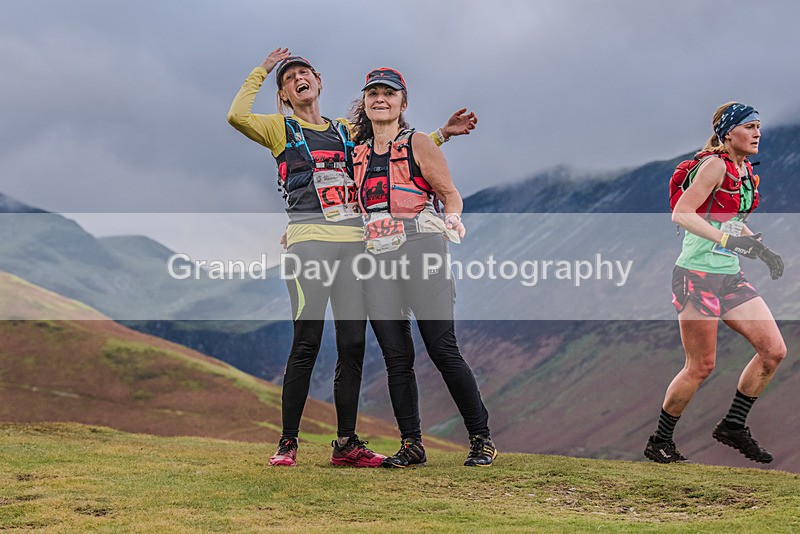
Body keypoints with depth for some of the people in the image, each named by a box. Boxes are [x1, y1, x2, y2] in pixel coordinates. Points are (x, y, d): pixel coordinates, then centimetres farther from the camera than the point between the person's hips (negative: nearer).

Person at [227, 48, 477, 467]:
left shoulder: (346, 133, 24)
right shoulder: (281, 130, 12)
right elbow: (237, 116, -7)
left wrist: (442, 134, 24)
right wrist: (261, 71, 2)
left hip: (353, 241, 4)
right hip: (308, 240, -4)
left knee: (353, 345, 0)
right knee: (306, 343, -11)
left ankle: (346, 443, 6)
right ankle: (288, 442, -3)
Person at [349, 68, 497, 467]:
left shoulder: (418, 144, 7)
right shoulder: (357, 154, 20)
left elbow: (450, 193, 5)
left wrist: (452, 219, -15)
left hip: (419, 247, -4)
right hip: (376, 256, 4)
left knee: (443, 349, -8)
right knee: (396, 356, 1)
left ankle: (481, 438, 1)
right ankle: (411, 444, 6)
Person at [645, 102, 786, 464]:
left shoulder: (746, 171, 13)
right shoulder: (715, 165, -13)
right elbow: (681, 214, -22)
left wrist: (762, 250, 14)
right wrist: (728, 239, -29)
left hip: (730, 277, 8)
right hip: (698, 275, -8)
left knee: (774, 350, 1)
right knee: (701, 366, -4)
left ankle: (733, 426, 15)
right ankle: (659, 442, 13)